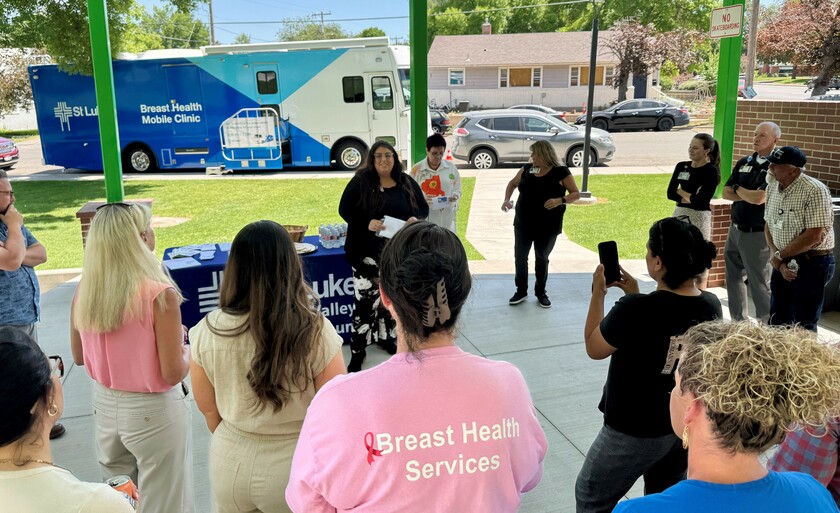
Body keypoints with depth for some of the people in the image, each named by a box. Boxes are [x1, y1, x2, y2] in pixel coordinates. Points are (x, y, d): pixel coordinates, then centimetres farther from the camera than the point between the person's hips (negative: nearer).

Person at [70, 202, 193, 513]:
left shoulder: (83, 293, -8)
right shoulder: (159, 295, -24)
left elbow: (80, 357, 7)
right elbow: (173, 373, -20)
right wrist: (186, 345, -1)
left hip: (105, 406, 6)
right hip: (154, 413, -5)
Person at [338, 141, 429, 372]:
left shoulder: (407, 182, 7)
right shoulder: (360, 181, -5)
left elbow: (424, 207, 12)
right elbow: (345, 209, -6)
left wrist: (416, 218, -11)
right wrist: (367, 223, -22)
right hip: (367, 252, -4)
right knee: (366, 300, -7)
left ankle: (386, 338, 35)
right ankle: (357, 351, 2)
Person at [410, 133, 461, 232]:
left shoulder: (451, 167, 5)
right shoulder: (417, 169, -3)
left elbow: (457, 189, 12)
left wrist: (455, 196, -11)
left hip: (447, 219, 2)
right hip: (425, 219, -2)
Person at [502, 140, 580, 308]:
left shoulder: (561, 172, -9)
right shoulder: (527, 169, 3)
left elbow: (576, 193, -8)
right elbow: (512, 183, 18)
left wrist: (560, 200, -26)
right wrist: (507, 199, 0)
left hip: (547, 227, -4)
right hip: (523, 224, 4)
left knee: (542, 259, 9)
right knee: (520, 256, 7)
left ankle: (541, 293, 25)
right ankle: (521, 291, 22)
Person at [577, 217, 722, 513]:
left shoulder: (635, 310, -31)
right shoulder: (711, 306, -10)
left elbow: (594, 348, -12)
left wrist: (598, 292, -3)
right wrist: (637, 296, 7)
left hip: (634, 431, -6)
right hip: (687, 424, 6)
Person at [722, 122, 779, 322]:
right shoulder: (744, 162, 9)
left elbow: (759, 198, -22)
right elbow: (726, 192, 5)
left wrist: (738, 189, -4)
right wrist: (749, 196, -11)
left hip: (756, 234, -7)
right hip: (735, 229, 7)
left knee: (759, 284, -1)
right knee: (733, 278, 15)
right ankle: (738, 322, 28)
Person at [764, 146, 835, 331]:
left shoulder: (815, 190, -20)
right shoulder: (772, 187, 3)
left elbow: (814, 236, -23)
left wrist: (779, 256, -12)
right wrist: (779, 261, -6)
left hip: (812, 263, -7)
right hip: (784, 262, 7)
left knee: (802, 326, 4)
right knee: (777, 320, 16)